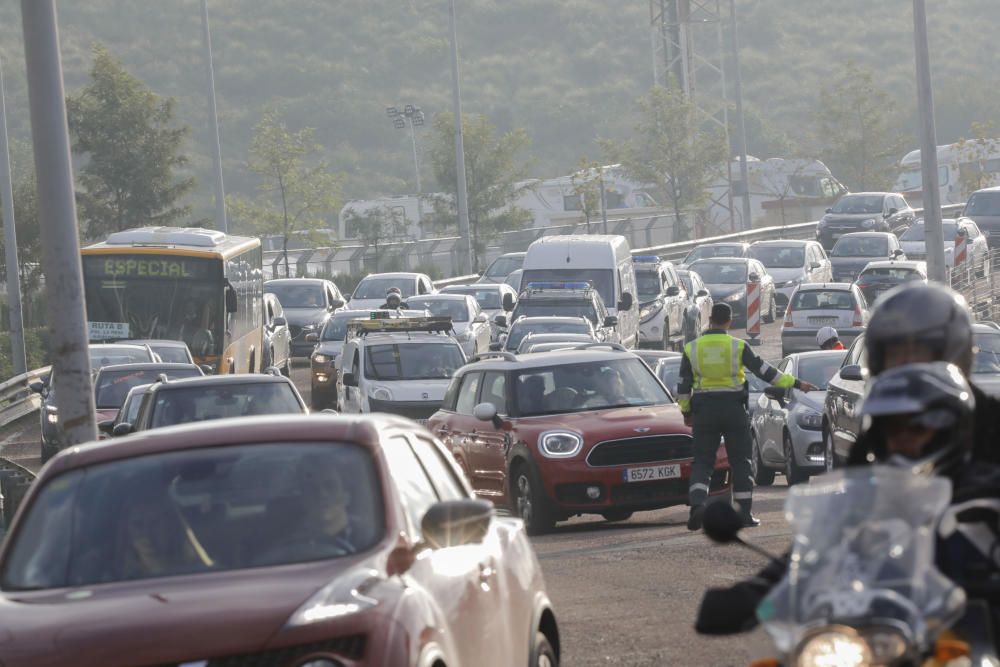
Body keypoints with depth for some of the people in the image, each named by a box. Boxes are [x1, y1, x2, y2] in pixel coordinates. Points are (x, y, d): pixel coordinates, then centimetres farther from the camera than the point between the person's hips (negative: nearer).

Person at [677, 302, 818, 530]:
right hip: (733, 409, -1)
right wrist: (795, 383, 3)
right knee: (740, 462, 8)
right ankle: (745, 513, 6)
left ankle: (697, 504, -21)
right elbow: (764, 372, -4)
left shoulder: (692, 349, 1)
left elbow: (683, 386, 3)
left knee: (702, 462, 3)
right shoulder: (738, 347, -4)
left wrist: (686, 412, 16)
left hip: (704, 411, 1)